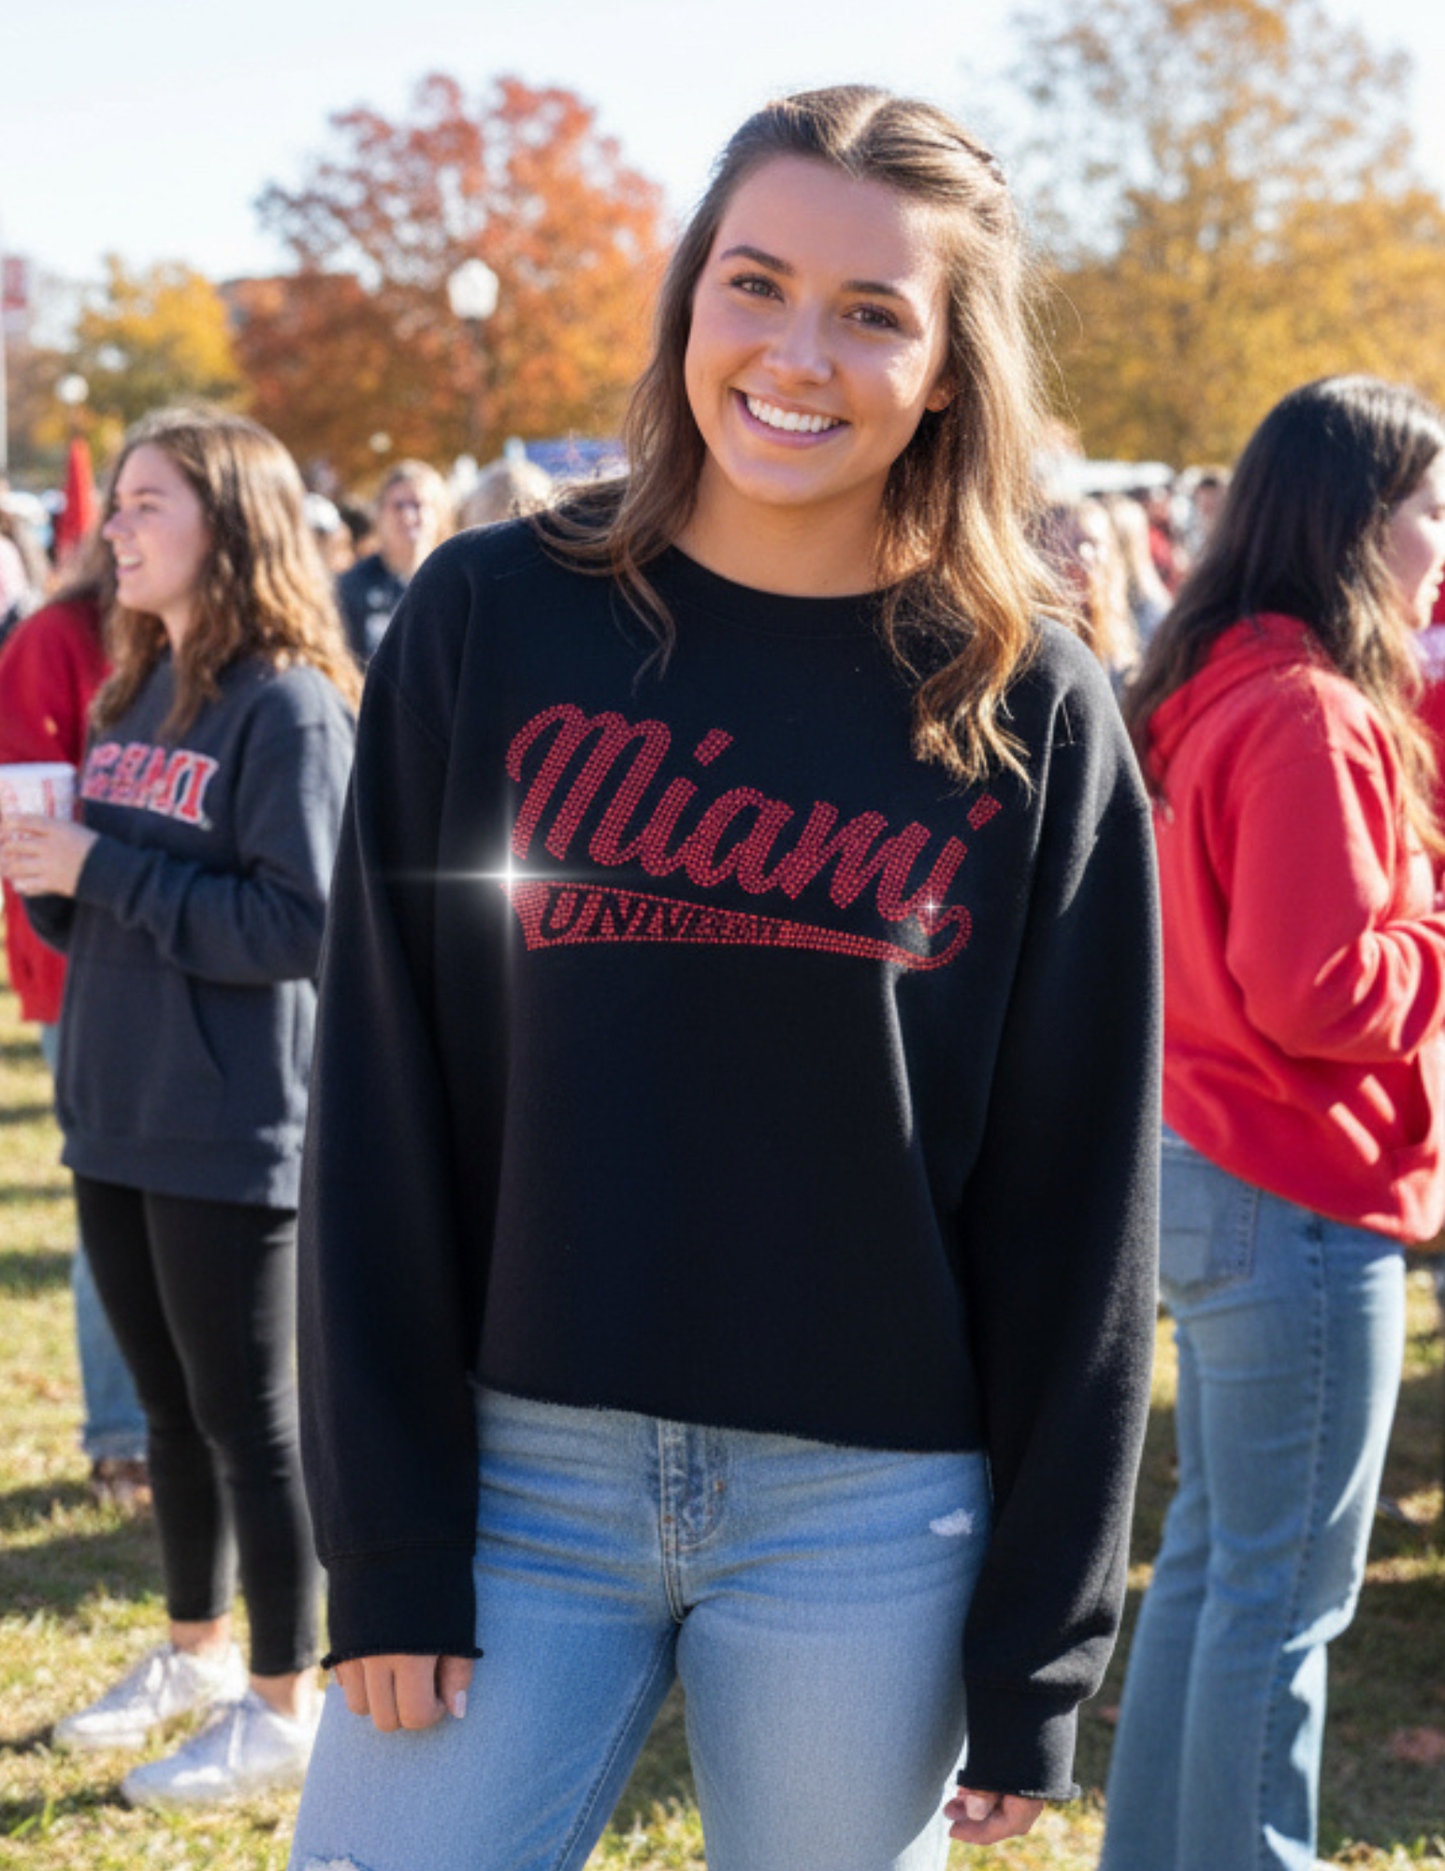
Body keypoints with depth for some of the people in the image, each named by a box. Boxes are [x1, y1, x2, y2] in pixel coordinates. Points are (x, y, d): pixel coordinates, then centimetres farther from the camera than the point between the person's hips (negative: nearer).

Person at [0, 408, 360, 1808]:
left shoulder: (287, 705, -13)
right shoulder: (132, 698, 11)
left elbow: (298, 922, -21)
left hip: (229, 1128, -7)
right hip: (115, 1115, 8)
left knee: (247, 1415, 3)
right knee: (168, 1403, 18)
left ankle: (286, 1703, 16)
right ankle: (197, 1650, 33)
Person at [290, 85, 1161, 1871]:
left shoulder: (1033, 715, -2)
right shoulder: (492, 619, -1)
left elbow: (1074, 1208, -1)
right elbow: (378, 1102, -1)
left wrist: (1035, 1660, -2)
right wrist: (386, 1539, -5)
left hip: (870, 1520, 0)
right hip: (516, 1472, 1)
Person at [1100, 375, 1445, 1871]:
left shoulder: (1222, 697, 11)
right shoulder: (1312, 716, -19)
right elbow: (1322, 988, -24)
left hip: (1210, 1174, 10)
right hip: (1302, 1198, -10)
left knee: (1213, 1555, 18)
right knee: (1289, 1592, -1)